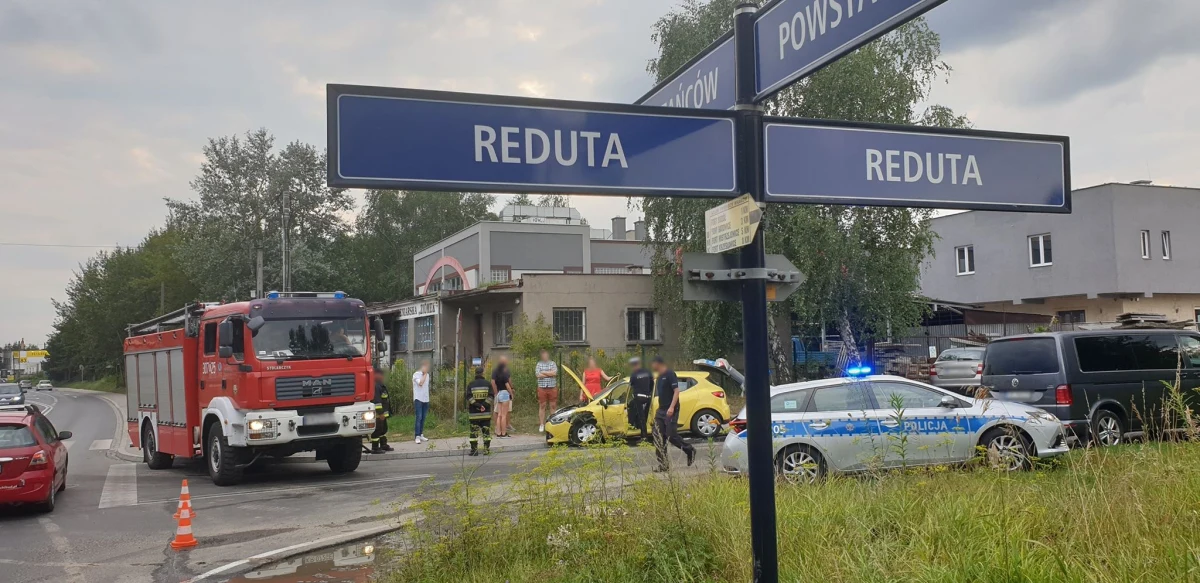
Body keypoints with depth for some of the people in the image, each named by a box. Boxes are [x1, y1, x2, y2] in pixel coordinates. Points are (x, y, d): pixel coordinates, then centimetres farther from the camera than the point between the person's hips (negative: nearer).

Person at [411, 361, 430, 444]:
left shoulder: (427, 375, 14)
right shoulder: (416, 374, -7)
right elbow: (420, 383, -21)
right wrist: (425, 374, -13)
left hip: (425, 399, 6)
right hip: (418, 399, -6)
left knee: (423, 418, 7)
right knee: (419, 417, -11)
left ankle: (421, 435, 14)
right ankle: (417, 436, -11)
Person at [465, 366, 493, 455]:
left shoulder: (471, 385, 2)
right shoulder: (488, 383, 2)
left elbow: (469, 398, -7)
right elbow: (490, 397, -7)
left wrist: (477, 405, -10)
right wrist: (484, 405, -10)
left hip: (474, 413, 0)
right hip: (486, 413, 0)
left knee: (474, 431, 3)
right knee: (486, 431, 7)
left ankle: (474, 450, 0)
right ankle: (486, 449, 6)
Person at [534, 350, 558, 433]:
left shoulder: (552, 363, 7)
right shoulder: (539, 364, 7)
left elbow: (554, 373, -9)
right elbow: (538, 375, -8)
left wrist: (544, 372, -7)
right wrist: (550, 374, -7)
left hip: (552, 388, 0)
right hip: (542, 388, 0)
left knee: (553, 406, 2)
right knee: (542, 406, 2)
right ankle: (541, 425, 6)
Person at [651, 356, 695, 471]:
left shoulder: (670, 374, -10)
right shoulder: (660, 376, 17)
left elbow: (676, 391, -17)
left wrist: (672, 407, -25)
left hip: (670, 411, -9)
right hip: (661, 410, 9)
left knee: (671, 435, -8)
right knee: (658, 438, 1)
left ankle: (689, 450, 16)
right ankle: (663, 465, 3)